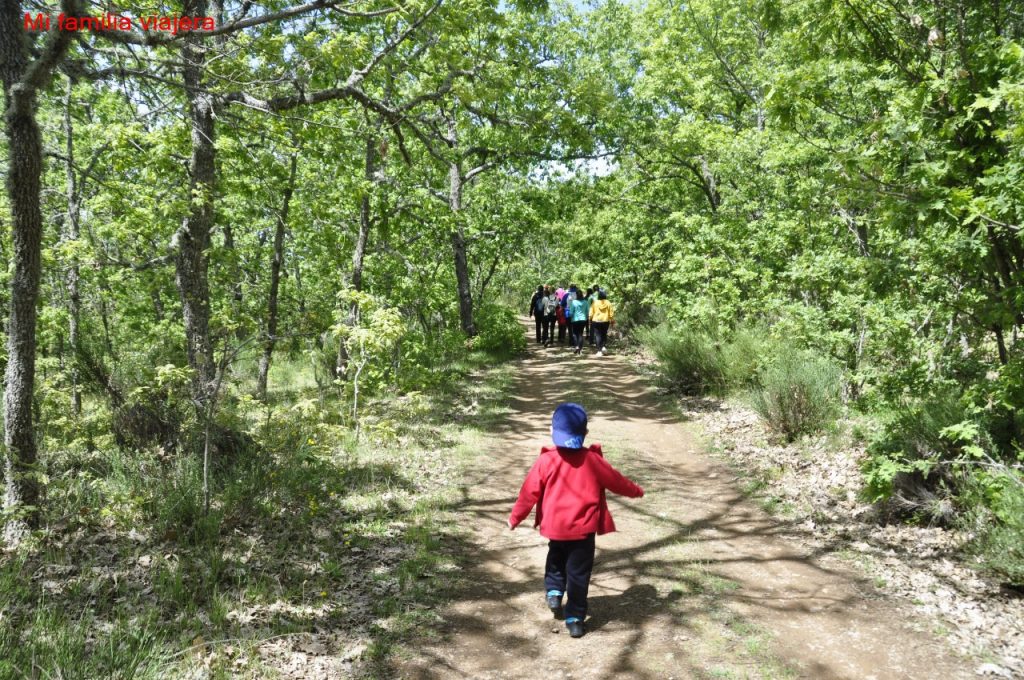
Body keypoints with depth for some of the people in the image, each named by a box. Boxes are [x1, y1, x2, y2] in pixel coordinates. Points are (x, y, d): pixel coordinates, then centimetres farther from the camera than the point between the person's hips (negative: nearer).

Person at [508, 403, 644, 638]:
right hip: (583, 528, -1)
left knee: (556, 559, 31)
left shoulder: (545, 461, -10)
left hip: (555, 526, 1)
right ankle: (575, 619, 12)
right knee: (578, 573, 9)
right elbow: (616, 481, 5)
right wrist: (636, 491, 25)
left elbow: (530, 492, -5)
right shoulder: (593, 460, -7)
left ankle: (553, 593, 20)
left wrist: (515, 517, 9)